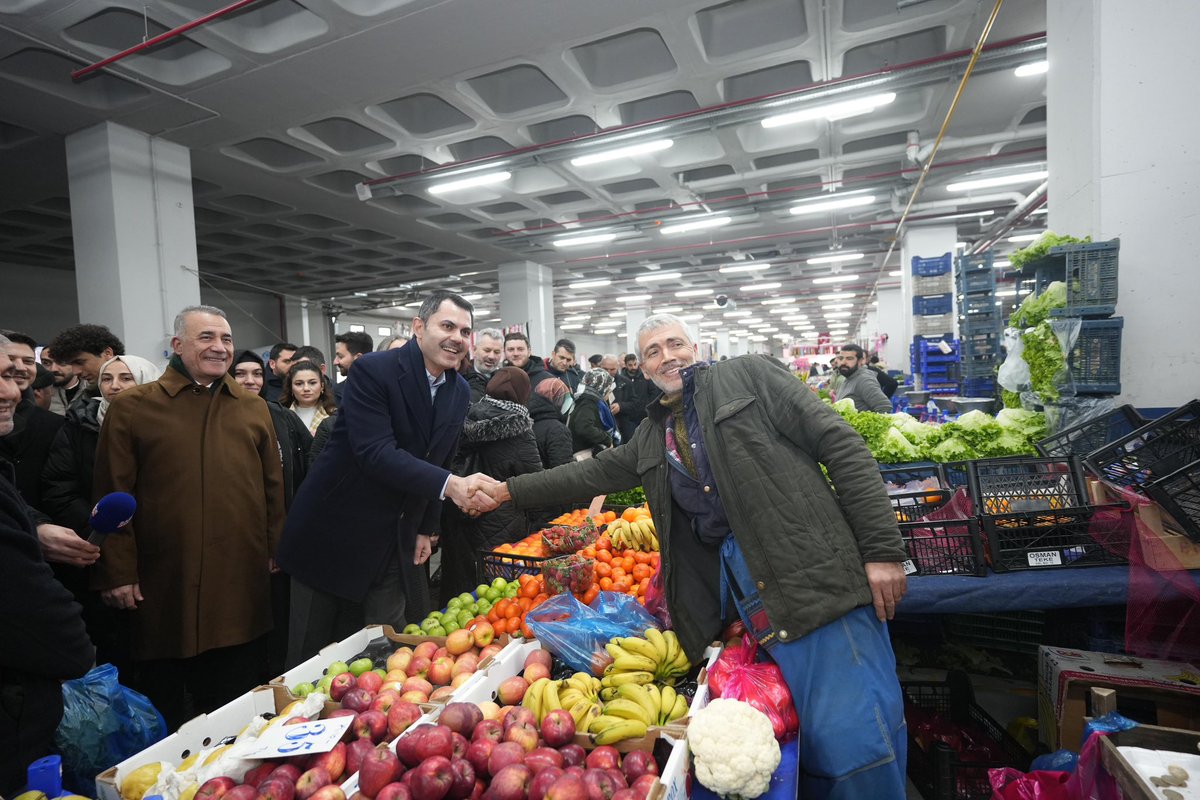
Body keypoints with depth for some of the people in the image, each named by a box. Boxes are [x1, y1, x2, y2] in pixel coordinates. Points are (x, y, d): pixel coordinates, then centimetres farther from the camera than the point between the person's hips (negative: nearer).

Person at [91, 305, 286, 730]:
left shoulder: (254, 408, 9)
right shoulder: (130, 408, 0)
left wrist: (275, 552, 7)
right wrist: (117, 573, -5)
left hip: (241, 587, 2)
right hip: (164, 589, -2)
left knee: (236, 708, 16)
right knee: (164, 712, 16)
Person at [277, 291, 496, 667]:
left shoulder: (460, 391, 1)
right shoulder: (373, 370, -19)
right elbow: (375, 453, -29)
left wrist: (426, 528, 11)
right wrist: (449, 485, -38)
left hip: (393, 538, 5)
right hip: (334, 530, -5)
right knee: (311, 651, 12)